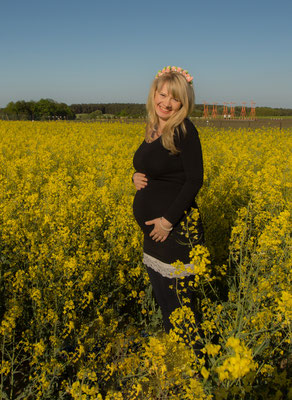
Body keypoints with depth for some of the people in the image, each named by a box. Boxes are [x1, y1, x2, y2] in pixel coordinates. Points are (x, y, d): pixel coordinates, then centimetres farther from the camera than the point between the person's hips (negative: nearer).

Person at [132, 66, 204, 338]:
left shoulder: (184, 131, -14)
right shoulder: (152, 129, 10)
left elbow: (195, 180, -17)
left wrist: (168, 220, -20)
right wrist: (136, 177, -1)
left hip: (175, 229, -8)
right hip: (152, 228, 9)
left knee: (179, 300, 4)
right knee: (161, 296, 20)